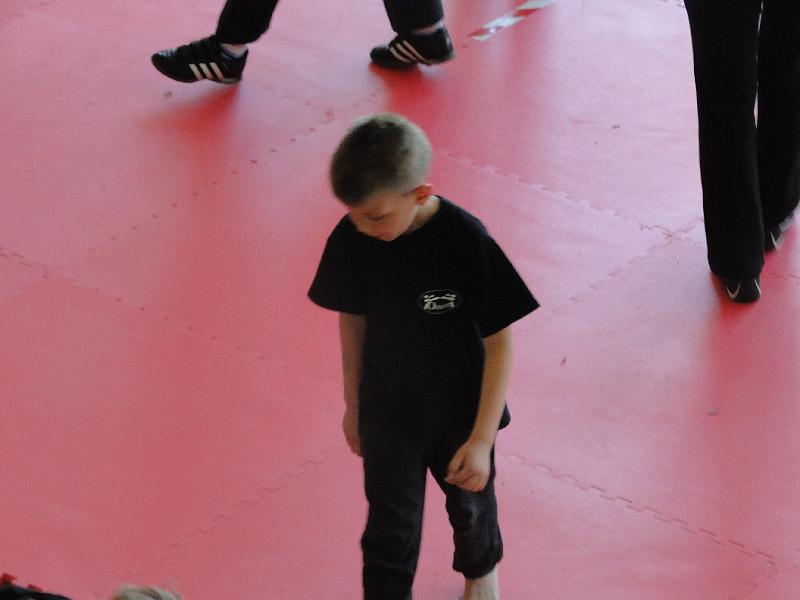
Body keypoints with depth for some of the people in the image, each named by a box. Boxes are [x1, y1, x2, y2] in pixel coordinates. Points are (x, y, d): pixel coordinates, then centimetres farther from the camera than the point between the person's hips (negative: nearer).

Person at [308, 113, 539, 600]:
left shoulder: (465, 242, -31)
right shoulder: (350, 238, -20)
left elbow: (499, 342, -21)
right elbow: (353, 320, -2)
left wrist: (482, 438, -20)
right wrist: (353, 405, 9)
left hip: (460, 413, -1)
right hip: (387, 412, 1)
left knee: (470, 504, 26)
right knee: (390, 534, 4)